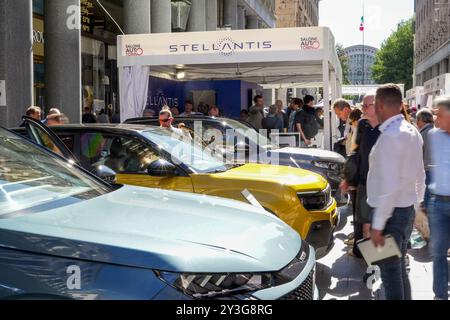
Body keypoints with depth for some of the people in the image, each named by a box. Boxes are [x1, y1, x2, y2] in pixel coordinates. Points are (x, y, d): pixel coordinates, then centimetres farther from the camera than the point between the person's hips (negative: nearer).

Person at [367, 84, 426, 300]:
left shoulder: (389, 136, -21)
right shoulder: (412, 131, 7)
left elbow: (389, 185, -24)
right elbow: (420, 174, 14)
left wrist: (378, 226, -20)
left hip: (392, 212, -9)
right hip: (408, 209, 9)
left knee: (390, 271, 1)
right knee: (399, 267, 20)